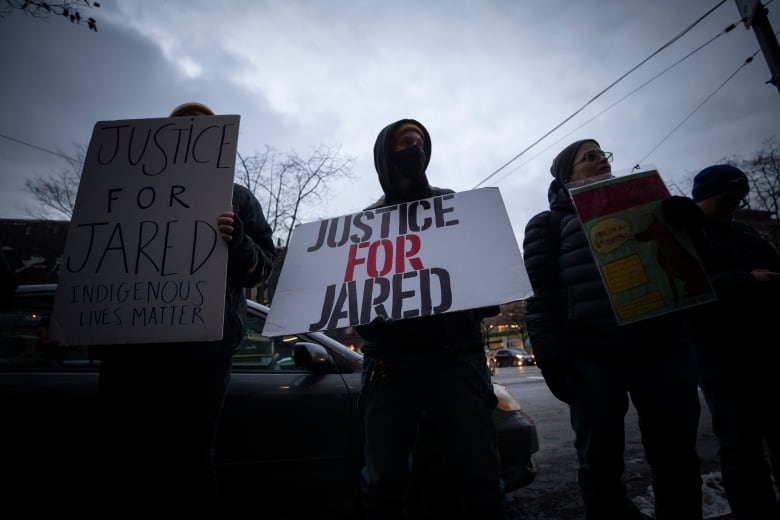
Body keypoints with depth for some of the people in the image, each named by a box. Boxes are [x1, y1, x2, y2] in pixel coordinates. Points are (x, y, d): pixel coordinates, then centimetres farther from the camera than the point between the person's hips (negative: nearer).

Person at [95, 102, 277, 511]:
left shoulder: (237, 197, 14)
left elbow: (263, 266, 4)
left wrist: (238, 242, -17)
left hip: (202, 343, -2)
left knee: (191, 458, -2)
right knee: (126, 459, 2)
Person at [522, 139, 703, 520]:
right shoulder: (549, 224, 10)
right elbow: (540, 294, -1)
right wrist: (550, 354, -13)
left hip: (661, 344, 4)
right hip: (593, 355, -4)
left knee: (677, 457, 10)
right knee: (601, 462, 2)